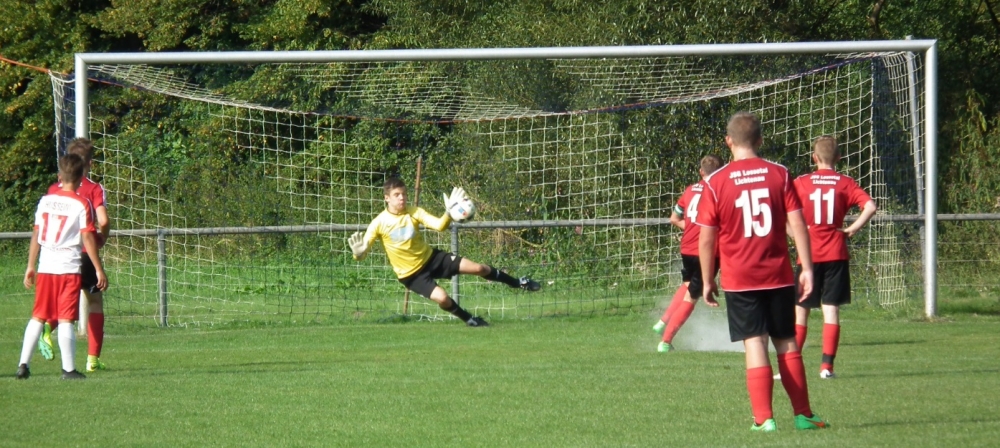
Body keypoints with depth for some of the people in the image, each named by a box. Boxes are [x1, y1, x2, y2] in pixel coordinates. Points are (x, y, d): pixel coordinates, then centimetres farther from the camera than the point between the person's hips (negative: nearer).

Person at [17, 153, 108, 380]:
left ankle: (23, 364, 8)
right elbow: (88, 238, -9)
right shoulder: (81, 204, -7)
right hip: (69, 268, -4)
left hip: (45, 267, 4)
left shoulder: (45, 201, 6)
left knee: (37, 317, 11)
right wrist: (99, 270, -4)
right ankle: (68, 368, -1)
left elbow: (36, 235, 9)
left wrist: (30, 267, 16)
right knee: (65, 320, -2)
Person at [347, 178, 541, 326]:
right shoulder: (379, 224, -18)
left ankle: (518, 283, 24)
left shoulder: (414, 212, -10)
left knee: (479, 268, -1)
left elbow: (439, 225, -20)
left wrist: (449, 212, -40)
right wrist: (358, 252, -41)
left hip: (430, 257, 3)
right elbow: (361, 254, -17)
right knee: (441, 298, -25)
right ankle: (470, 320, 6)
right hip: (411, 273, -3)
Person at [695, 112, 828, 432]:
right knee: (787, 344, 12)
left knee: (755, 345, -2)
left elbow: (706, 239, -3)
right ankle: (802, 414, 14)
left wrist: (707, 282, 6)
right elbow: (797, 224, -3)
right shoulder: (779, 175, 0)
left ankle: (763, 418, -8)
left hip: (739, 281, -2)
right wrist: (807, 268, 1)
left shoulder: (716, 183, -5)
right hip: (778, 276, 2)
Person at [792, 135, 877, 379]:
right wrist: (853, 229, -2)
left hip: (808, 255, -1)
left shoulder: (801, 183, -1)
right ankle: (827, 366, -3)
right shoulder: (845, 183, 1)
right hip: (835, 255, 1)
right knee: (831, 310, 3)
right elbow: (870, 206, -12)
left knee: (800, 311, 6)